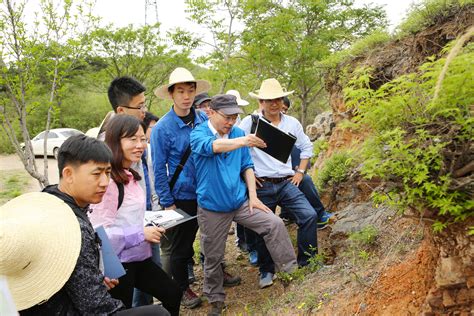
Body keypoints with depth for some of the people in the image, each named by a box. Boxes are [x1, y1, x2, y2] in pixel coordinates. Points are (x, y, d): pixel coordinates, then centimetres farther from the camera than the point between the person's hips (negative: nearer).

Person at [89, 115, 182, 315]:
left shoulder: (130, 176, 8)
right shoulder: (107, 180, -23)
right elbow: (100, 232, -28)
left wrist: (150, 227, 3)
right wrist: (142, 234, -20)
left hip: (137, 257, 9)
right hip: (117, 263, -9)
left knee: (172, 293, 20)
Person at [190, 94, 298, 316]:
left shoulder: (238, 133, 1)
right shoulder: (198, 134, -12)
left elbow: (247, 166, 8)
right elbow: (212, 146, -35)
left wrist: (253, 196, -2)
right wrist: (242, 142, -53)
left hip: (240, 201, 3)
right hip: (212, 207, -3)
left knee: (274, 224, -14)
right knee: (212, 257, 9)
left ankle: (291, 272, -1)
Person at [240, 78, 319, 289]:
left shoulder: (292, 123, 7)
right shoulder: (249, 122, -5)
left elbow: (306, 147, 20)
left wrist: (300, 172, 11)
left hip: (287, 183, 3)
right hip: (261, 186, -2)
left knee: (309, 215, -13)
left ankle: (306, 261, 5)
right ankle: (266, 271, 26)